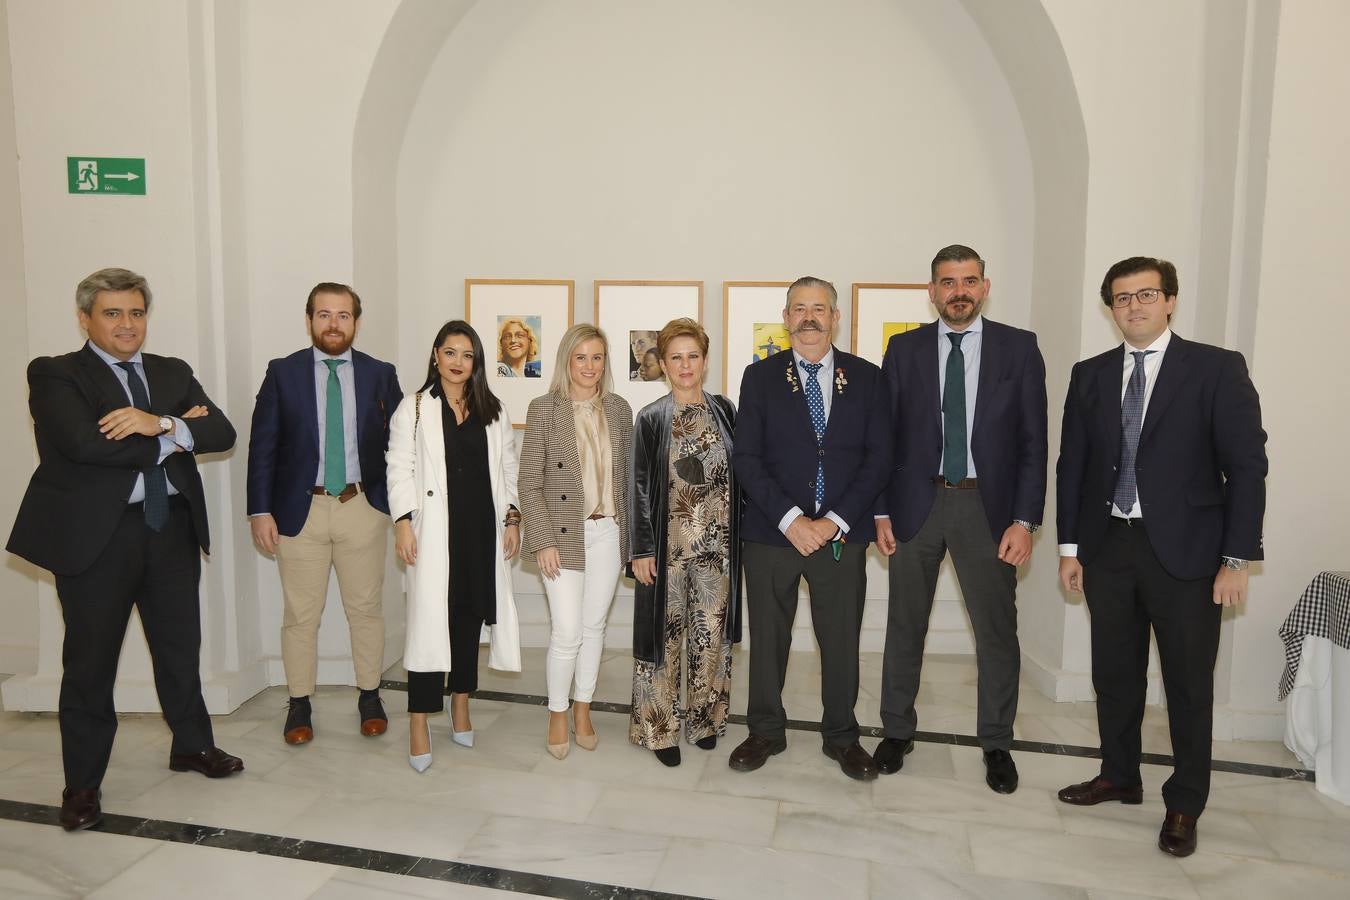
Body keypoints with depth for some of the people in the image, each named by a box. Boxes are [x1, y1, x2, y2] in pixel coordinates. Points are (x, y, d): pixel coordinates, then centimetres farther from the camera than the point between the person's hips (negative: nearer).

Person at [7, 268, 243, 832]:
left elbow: (221, 433, -3)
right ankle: (82, 784, 23)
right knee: (90, 662, 7)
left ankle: (192, 746, 35)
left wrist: (160, 422, -20)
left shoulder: (173, 373, 11)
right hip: (96, 533, -4)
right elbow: (86, 443, -21)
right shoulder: (54, 374, -4)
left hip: (172, 529, 4)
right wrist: (172, 438, -12)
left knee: (180, 647, 16)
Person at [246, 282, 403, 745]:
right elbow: (262, 446, 0)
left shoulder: (380, 374, 2)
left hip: (363, 508, 1)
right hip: (300, 509, 0)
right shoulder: (283, 372, 0)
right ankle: (299, 705, 23)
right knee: (300, 615, 8)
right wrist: (260, 510, -6)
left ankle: (369, 697, 26)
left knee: (366, 610, 11)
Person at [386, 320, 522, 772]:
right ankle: (419, 724, 0)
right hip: (434, 528, -3)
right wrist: (403, 521, -11)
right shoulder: (414, 408, 3)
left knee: (470, 616, 10)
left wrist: (512, 519, 5)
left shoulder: (493, 410, 11)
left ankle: (461, 706, 24)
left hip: (483, 527, 3)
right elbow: (400, 469, -2)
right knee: (429, 619, -6)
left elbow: (510, 469, 13)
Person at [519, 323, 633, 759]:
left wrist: (628, 533, 6)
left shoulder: (619, 409, 6)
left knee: (594, 627, 12)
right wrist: (543, 541, -12)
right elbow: (529, 482, -6)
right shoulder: (543, 409, -5)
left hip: (608, 533, 3)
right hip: (563, 533, -3)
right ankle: (558, 714, 20)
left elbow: (627, 474, 10)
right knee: (567, 632, -3)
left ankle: (583, 710, 30)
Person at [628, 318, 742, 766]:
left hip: (717, 545, 3)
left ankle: (704, 718, 28)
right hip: (668, 545, -2)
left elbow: (738, 474, 8)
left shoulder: (724, 410, 5)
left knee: (712, 633, 10)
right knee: (665, 635, 6)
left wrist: (743, 534, 5)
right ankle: (659, 728, 20)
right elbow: (639, 487, -3)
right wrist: (641, 550, -7)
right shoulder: (650, 419, -2)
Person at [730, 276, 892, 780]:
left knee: (842, 639, 9)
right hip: (771, 531, 0)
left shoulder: (866, 378, 4)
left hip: (842, 533, 1)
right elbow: (746, 458, -4)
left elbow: (878, 459, 0)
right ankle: (766, 732, 29)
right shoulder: (760, 377, 2)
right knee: (767, 638, 10)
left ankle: (841, 737, 29)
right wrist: (790, 518, -14)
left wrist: (834, 522, -10)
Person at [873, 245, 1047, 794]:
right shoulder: (904, 349, 3)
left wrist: (1025, 520, -8)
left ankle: (996, 743, 26)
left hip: (988, 507, -1)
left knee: (997, 630, 7)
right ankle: (897, 731, 28)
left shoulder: (1018, 348, 0)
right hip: (916, 503, 1)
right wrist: (881, 511, -1)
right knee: (904, 626, 11)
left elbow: (1033, 440, -1)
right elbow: (886, 435, 4)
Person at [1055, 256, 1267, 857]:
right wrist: (1070, 545, 5)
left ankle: (1184, 804, 25)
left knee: (1189, 683, 8)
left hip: (1185, 551, -3)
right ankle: (1119, 776, 33)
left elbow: (1247, 465, -6)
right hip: (1108, 547, 3)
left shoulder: (1217, 368, -4)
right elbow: (1072, 464, 8)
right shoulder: (1090, 375, 7)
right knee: (1114, 673, 14)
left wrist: (1237, 558, -10)